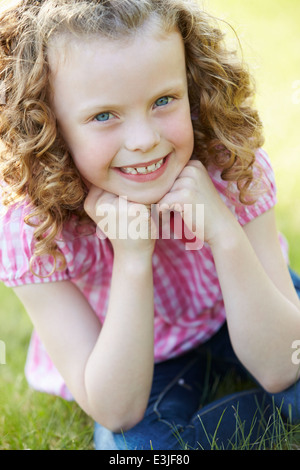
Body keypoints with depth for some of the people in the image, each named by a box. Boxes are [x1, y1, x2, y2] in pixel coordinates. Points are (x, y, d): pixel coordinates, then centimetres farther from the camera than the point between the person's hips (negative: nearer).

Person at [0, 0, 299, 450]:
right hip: (124, 371, -1)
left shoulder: (231, 164, -26)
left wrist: (226, 234, -41)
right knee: (138, 445, -29)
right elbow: (116, 412, -28)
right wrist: (132, 258, -40)